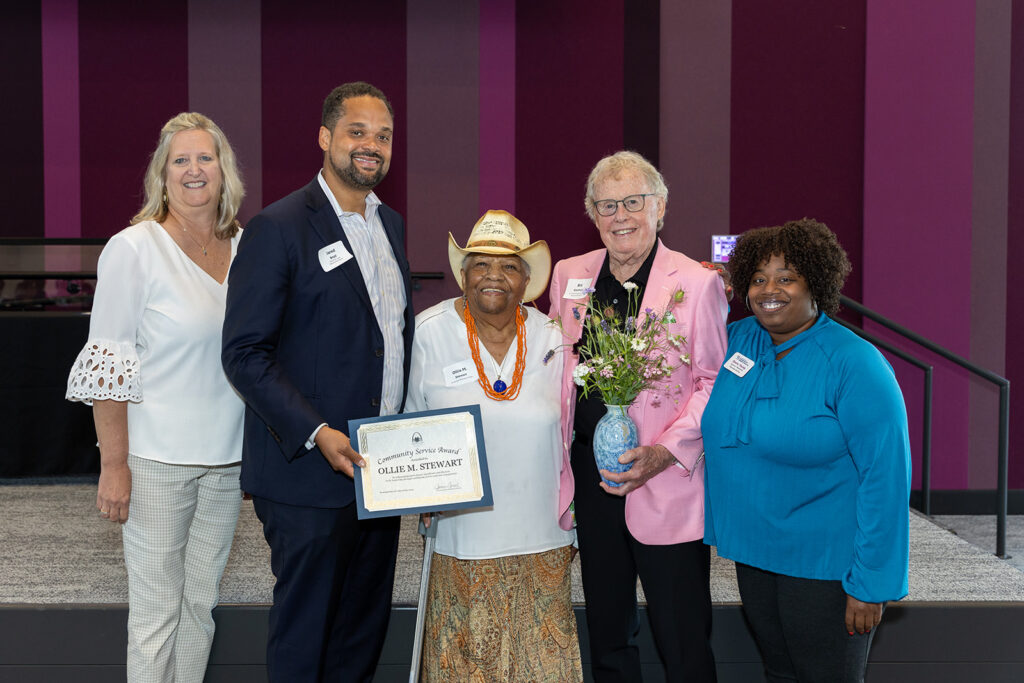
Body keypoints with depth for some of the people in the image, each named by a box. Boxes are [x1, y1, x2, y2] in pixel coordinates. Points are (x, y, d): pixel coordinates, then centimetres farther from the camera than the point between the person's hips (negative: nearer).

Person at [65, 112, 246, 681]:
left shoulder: (246, 248, 7)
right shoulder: (133, 249, -8)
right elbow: (108, 364, -9)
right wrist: (114, 464, -12)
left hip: (228, 457, 5)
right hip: (157, 460, -5)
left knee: (202, 602, 13)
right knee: (157, 610, 2)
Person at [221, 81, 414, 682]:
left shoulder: (391, 224, 12)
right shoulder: (279, 227, -11)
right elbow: (244, 352, -14)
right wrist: (317, 434, -21)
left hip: (381, 469, 7)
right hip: (309, 473, -7)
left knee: (365, 632, 17)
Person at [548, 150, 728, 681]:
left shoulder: (697, 283, -6)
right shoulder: (569, 275, 9)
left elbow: (714, 383, -6)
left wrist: (664, 452, -19)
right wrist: (557, 464, 8)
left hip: (666, 487, -4)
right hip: (590, 475, 5)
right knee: (607, 636, 17)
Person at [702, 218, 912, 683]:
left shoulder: (854, 364, -17)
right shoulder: (737, 340, 2)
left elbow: (886, 477, -19)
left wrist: (871, 584, -20)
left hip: (825, 563, -6)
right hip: (753, 549, 6)